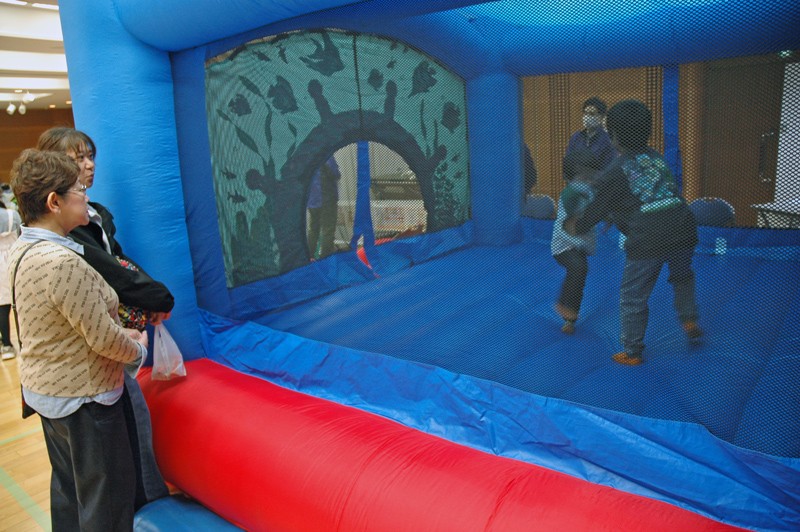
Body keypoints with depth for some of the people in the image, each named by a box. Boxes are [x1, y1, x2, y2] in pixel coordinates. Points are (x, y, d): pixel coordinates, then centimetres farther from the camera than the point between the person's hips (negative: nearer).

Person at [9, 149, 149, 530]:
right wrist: (138, 349, -4)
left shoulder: (22, 250, 2)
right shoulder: (64, 262, -29)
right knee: (107, 498, 7)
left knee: (67, 485, 25)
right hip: (82, 397, -9)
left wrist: (121, 334, 4)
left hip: (43, 389, 10)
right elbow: (104, 339, -24)